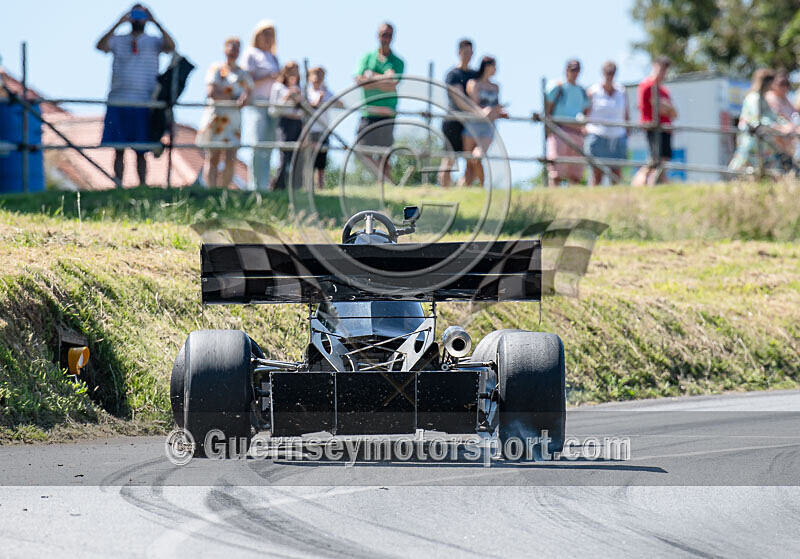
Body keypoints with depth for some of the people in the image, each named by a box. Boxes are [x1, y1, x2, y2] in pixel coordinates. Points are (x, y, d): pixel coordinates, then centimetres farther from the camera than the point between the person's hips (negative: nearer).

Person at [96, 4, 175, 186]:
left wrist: (156, 23, -18)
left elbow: (171, 46, -11)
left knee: (141, 151, 2)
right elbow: (100, 46, -10)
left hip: (143, 103, -1)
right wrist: (118, 24, -19)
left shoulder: (154, 42, 9)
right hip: (118, 103, 1)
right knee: (119, 150, 2)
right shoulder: (118, 41, 9)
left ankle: (142, 185, 5)